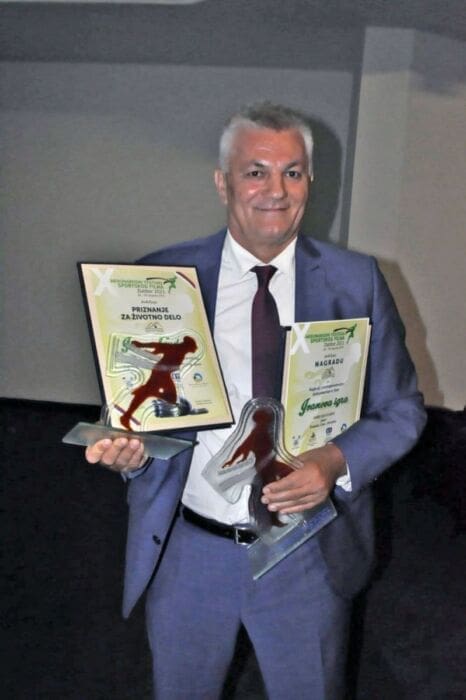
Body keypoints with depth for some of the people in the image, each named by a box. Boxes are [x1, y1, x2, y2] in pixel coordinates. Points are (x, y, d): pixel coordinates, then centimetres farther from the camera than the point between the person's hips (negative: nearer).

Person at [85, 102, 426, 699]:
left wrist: (336, 461, -20)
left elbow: (402, 410, -1)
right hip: (186, 549, 1)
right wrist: (128, 444, -20)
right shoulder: (161, 278, -6)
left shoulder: (356, 282, -5)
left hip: (308, 556, 0)